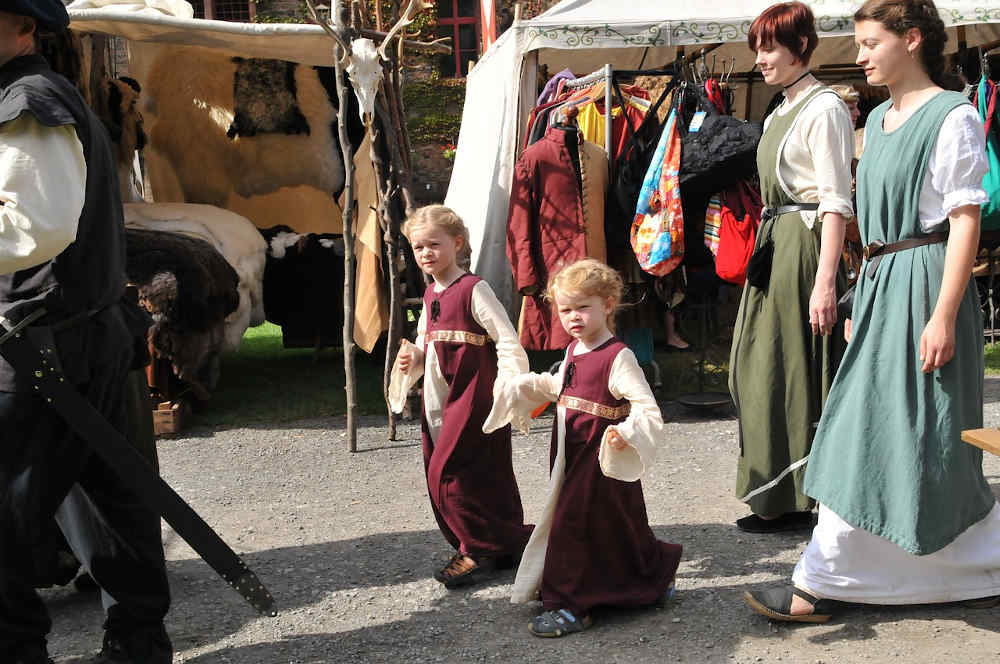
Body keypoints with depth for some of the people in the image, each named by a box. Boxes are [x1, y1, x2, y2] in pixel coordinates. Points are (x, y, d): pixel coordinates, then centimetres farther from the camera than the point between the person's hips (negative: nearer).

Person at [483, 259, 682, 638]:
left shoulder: (617, 357, -18)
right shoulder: (573, 352, 10)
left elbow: (647, 409, -24)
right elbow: (559, 388, 30)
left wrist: (626, 432, -41)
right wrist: (524, 388, 19)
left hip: (601, 463, -8)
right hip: (570, 458, 8)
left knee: (572, 524, -5)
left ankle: (569, 606, 6)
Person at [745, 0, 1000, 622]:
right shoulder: (879, 119, 15)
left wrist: (944, 316, -20)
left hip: (924, 288, -8)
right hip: (881, 286, 8)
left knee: (921, 441, -1)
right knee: (864, 431, 9)